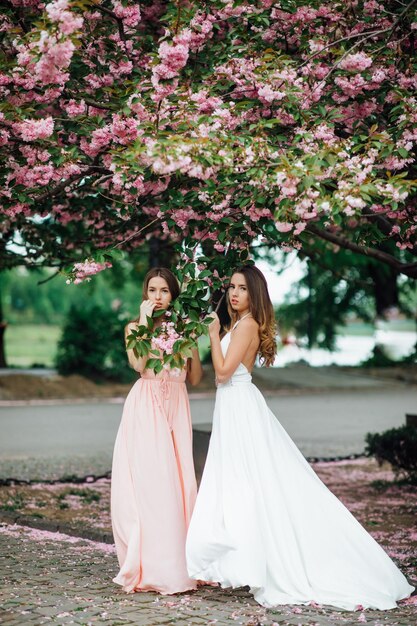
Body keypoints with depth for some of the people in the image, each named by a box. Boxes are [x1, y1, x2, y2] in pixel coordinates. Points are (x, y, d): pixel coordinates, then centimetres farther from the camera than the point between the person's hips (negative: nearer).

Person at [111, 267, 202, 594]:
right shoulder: (134, 327, 7)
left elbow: (195, 377, 11)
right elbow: (138, 363, -14)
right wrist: (146, 321, -11)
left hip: (177, 408, 3)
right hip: (145, 409, -3)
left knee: (178, 482, -1)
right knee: (149, 481, -10)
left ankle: (176, 564, 6)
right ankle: (149, 566, -7)